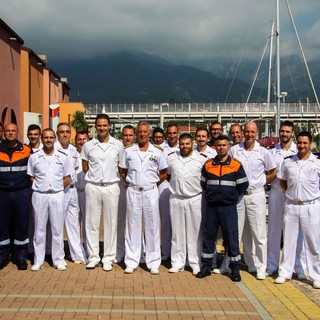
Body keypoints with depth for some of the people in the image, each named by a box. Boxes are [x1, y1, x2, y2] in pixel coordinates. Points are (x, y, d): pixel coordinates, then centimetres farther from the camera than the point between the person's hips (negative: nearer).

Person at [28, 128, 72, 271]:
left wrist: (56, 188, 2)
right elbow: (31, 178, 9)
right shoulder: (34, 157, 5)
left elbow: (67, 179, 10)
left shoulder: (62, 157, 6)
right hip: (39, 195, 0)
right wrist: (39, 187, -2)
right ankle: (38, 260, 12)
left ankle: (58, 260, 12)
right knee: (39, 228, 4)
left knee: (58, 229, 4)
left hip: (57, 195, 0)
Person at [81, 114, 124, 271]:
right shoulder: (88, 145, 3)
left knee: (111, 223, 4)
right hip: (93, 187, 1)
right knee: (92, 223, 4)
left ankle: (108, 258, 13)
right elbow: (85, 168, 12)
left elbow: (122, 167, 10)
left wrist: (113, 178, 5)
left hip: (111, 187, 0)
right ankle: (93, 257, 14)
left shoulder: (118, 145, 2)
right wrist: (95, 177, 6)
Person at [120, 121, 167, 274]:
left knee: (152, 227, 4)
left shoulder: (157, 152, 3)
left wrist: (154, 183, 4)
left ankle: (153, 262, 11)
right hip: (133, 192, 1)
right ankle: (131, 262, 12)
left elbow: (163, 173, 10)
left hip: (151, 192, 0)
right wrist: (131, 182, 3)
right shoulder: (128, 152, 5)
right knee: (133, 226, 5)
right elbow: (122, 172, 11)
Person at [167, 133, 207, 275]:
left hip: (195, 199, -2)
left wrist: (202, 190, 2)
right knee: (177, 232, 8)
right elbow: (168, 175, 18)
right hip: (176, 199, 2)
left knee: (195, 233, 3)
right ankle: (177, 263, 16)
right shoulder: (171, 158, 5)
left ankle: (196, 264, 12)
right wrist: (176, 185, 10)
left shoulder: (202, 159, -2)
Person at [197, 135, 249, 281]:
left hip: (228, 207, -3)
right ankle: (206, 266, 19)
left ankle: (235, 268, 10)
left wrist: (231, 195, 4)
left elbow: (243, 185, 0)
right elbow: (203, 183, 15)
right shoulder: (208, 165, 6)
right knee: (208, 235, 8)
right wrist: (211, 194, 7)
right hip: (211, 207, 3)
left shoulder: (236, 165, -2)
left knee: (231, 237, 0)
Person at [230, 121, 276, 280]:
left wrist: (260, 184, 4)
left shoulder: (263, 152, -1)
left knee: (259, 234, -1)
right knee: (236, 232, 7)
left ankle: (261, 267, 9)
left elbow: (272, 173, 9)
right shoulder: (234, 150, 3)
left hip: (256, 195, -2)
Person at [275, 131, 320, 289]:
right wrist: (292, 193, 8)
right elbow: (282, 181, 16)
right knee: (288, 240, 10)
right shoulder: (288, 162, 5)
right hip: (291, 205, 3)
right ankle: (285, 272, 20)